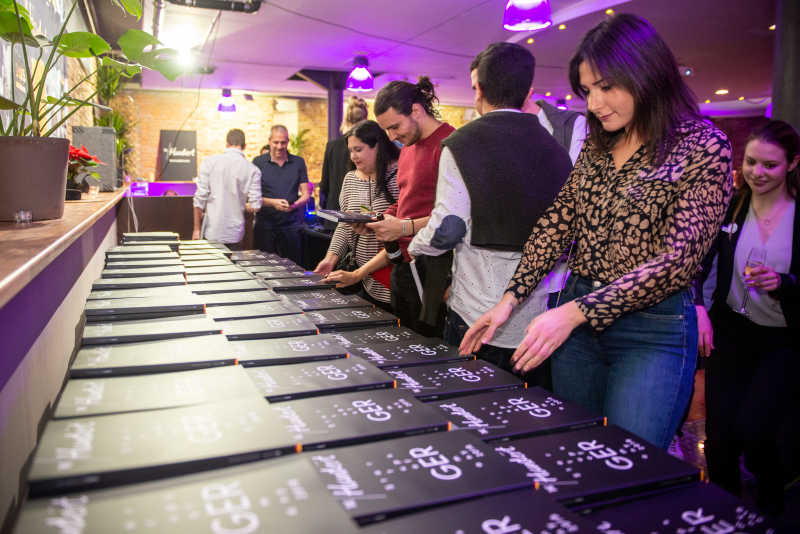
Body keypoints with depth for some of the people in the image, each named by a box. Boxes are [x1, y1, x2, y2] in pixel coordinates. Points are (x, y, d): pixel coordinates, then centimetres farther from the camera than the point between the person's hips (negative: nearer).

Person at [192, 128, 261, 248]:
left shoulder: (209, 162, -2)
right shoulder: (252, 170, -2)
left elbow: (200, 199, -4)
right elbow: (255, 206, -6)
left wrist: (197, 228, 4)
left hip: (211, 233, 0)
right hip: (235, 234, 0)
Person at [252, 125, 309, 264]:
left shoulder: (298, 162, 8)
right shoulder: (258, 162, 3)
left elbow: (305, 195, 6)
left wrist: (294, 205, -15)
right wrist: (273, 202, -17)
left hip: (291, 225, 1)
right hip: (265, 225, -1)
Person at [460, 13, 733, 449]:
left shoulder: (704, 148, -10)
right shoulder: (597, 144, 8)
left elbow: (678, 258, -17)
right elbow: (557, 222, 6)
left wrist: (575, 313, -23)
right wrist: (511, 298, -5)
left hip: (653, 330, -5)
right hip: (577, 314, 6)